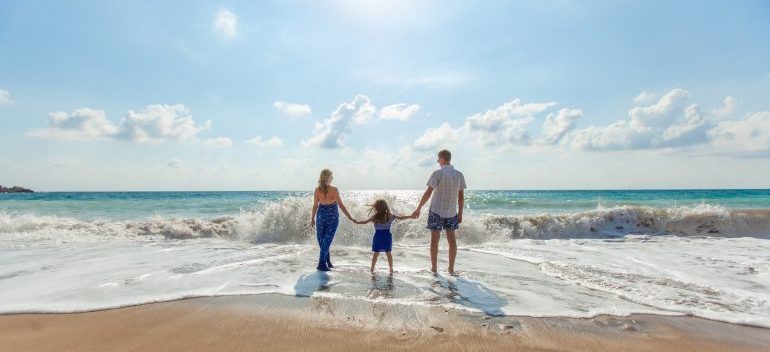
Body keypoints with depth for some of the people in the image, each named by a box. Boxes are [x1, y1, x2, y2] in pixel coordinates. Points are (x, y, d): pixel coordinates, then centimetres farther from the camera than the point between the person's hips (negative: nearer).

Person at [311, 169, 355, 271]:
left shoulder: (317, 190, -4)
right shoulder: (334, 189, -13)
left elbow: (315, 205, 0)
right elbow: (340, 205, -15)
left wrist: (312, 218, 11)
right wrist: (350, 217, -11)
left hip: (321, 215, 3)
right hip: (332, 216, -3)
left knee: (322, 240, 15)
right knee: (327, 240, 3)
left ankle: (327, 262, 25)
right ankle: (322, 264, 2)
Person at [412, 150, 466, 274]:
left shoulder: (437, 174, -12)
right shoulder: (459, 175, 1)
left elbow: (428, 193, -14)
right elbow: (461, 196, 3)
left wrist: (418, 209, -7)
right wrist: (460, 213, 12)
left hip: (436, 211, -4)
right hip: (452, 212, 4)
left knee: (434, 239, 6)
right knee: (451, 239, 11)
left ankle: (434, 268, 12)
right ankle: (451, 268, 16)